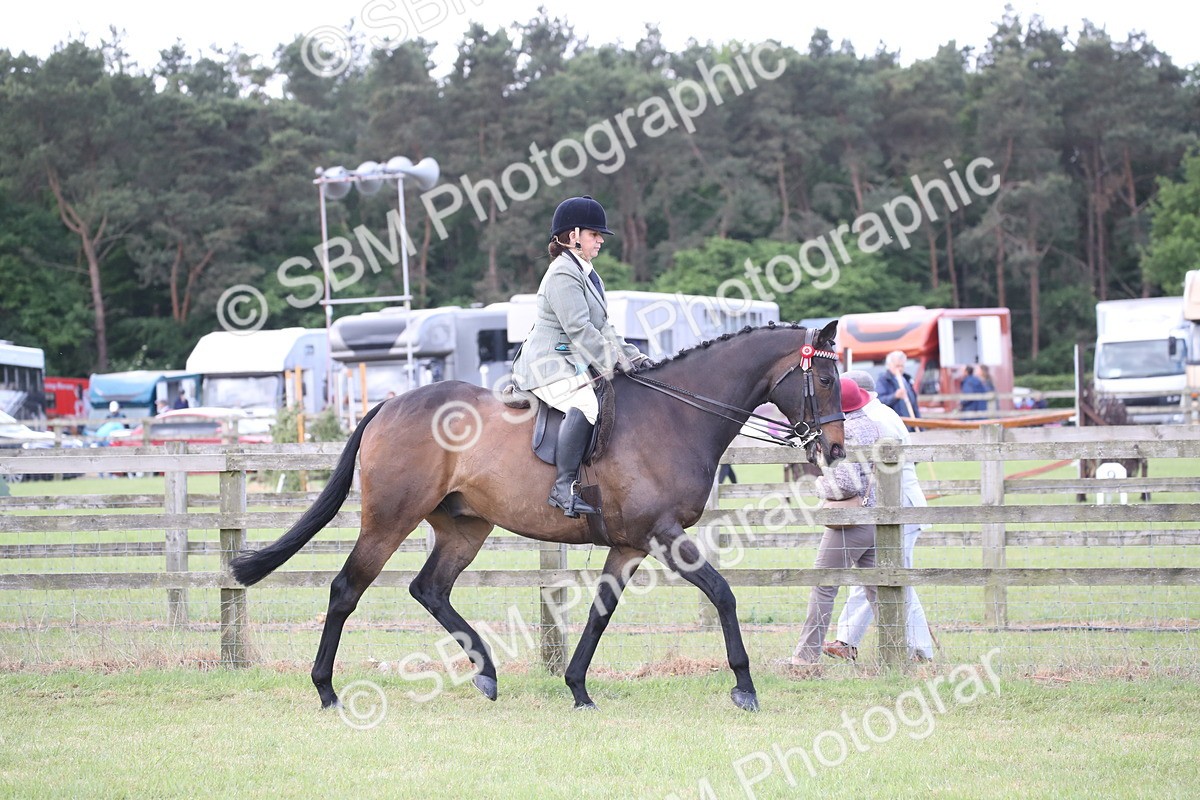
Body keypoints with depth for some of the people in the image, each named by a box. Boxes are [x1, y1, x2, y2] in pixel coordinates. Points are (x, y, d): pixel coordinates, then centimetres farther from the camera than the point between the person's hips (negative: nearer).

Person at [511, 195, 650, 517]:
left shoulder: (587, 274, 20)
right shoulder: (563, 276, -14)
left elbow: (603, 328, 23)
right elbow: (579, 330, -21)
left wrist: (632, 357, 11)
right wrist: (613, 365, -20)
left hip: (575, 366, 11)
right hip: (549, 366, -11)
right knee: (586, 403, -36)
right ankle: (564, 487, -37)